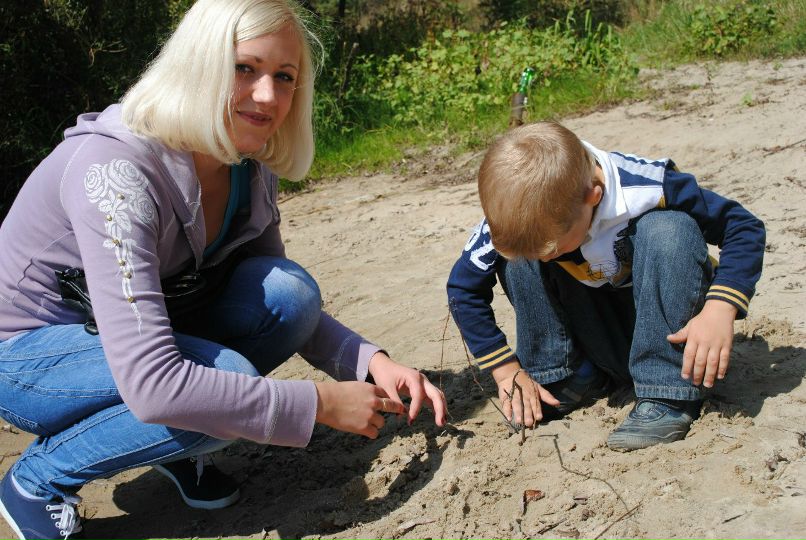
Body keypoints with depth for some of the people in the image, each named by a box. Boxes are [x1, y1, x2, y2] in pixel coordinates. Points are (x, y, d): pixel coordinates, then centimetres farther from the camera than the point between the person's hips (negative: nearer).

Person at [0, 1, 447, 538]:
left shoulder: (250, 170, -9)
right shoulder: (117, 170, -33)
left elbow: (291, 306, 2)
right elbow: (150, 384, -39)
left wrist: (372, 363, -16)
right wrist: (322, 404, -31)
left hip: (135, 335, 6)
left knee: (290, 292, -17)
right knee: (231, 382, -30)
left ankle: (175, 445, 4)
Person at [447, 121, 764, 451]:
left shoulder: (646, 189, -29)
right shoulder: (514, 218, -21)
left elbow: (745, 227, -19)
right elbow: (463, 288, -8)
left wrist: (720, 310, -35)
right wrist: (506, 371, -10)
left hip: (669, 334, -2)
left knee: (669, 230, -31)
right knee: (515, 252, -20)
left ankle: (668, 396, -27)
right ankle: (558, 376, -9)